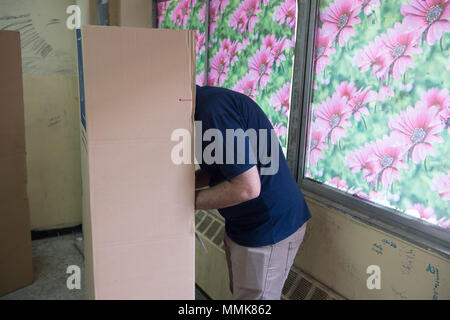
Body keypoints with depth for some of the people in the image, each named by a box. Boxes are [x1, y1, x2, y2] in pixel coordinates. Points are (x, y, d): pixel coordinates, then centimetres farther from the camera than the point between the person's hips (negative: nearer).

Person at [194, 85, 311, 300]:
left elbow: (247, 187, -30)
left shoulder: (213, 107, -27)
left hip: (269, 229, -10)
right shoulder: (208, 100, 6)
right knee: (240, 292, 24)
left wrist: (191, 200, -17)